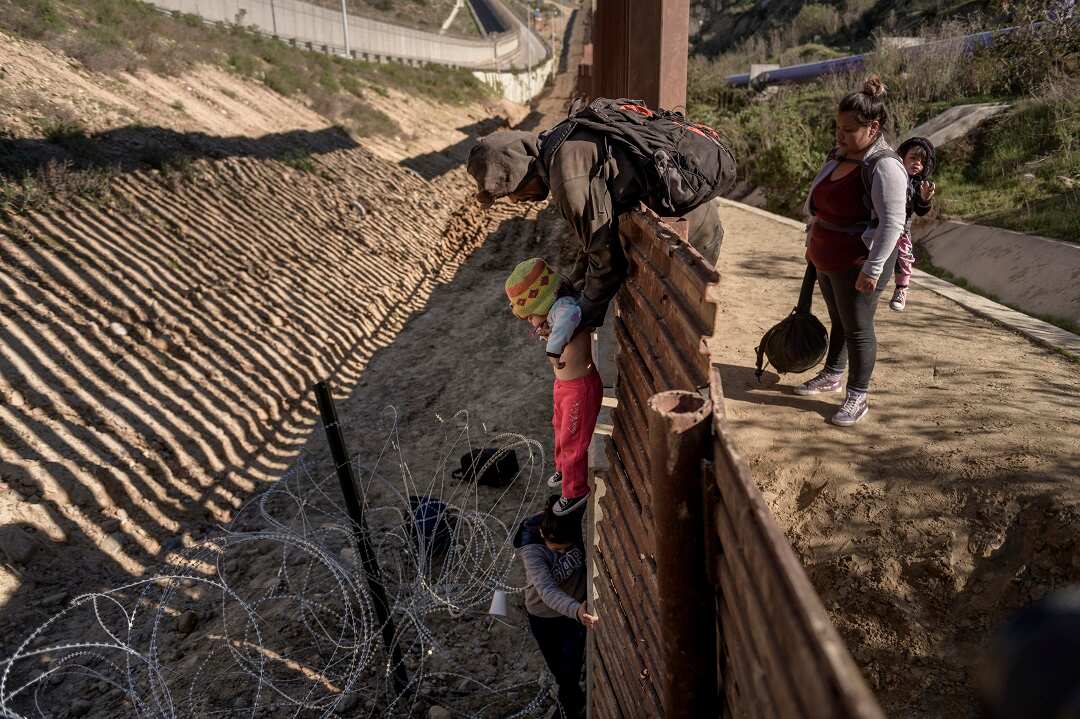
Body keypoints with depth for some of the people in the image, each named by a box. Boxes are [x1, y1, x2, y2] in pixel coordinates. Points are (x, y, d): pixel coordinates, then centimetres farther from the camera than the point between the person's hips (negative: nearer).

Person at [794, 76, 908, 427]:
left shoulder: (885, 166, -20)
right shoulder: (838, 156, 7)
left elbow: (892, 222, -24)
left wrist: (873, 269, -26)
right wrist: (812, 241, 20)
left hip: (859, 264, -8)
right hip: (827, 259, 8)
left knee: (857, 328, 2)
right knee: (839, 320, 22)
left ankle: (858, 396, 15)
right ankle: (832, 375, 39)